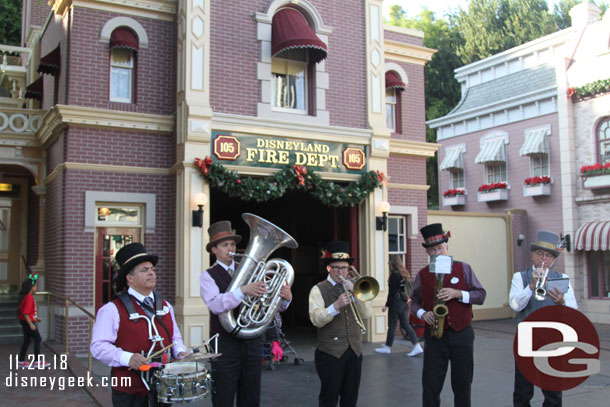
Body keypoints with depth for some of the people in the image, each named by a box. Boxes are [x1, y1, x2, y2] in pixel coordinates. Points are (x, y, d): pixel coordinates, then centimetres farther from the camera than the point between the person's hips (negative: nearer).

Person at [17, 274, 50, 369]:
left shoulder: (25, 296, 9)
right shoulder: (29, 297, -22)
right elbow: (25, 313, -26)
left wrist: (36, 318, 22)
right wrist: (31, 324, -25)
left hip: (24, 322, 10)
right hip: (28, 322, -10)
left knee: (27, 340, 15)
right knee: (38, 340, -2)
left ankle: (21, 361, 21)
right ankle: (37, 361, 4)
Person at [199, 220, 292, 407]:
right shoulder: (208, 276, -2)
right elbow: (215, 305, -22)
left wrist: (285, 299, -17)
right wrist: (243, 290, -34)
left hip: (252, 343, 4)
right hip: (225, 345, -4)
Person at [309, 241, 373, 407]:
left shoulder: (353, 287, 13)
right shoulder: (319, 290, -2)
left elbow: (367, 314, 1)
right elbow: (316, 319, -15)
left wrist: (355, 293, -12)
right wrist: (336, 306, -30)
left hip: (354, 351, 5)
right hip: (330, 353, -4)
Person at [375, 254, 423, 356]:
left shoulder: (394, 275, -15)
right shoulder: (404, 273, 10)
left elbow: (392, 292, -17)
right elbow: (410, 288, 15)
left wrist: (387, 305, -12)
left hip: (396, 302, -8)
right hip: (405, 301, 8)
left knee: (392, 325, 4)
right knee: (405, 325, 9)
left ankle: (387, 347, 16)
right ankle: (417, 346, 1)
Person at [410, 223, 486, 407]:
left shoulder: (463, 269, 2)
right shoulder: (422, 275, 5)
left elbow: (481, 295, 0)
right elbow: (414, 301, 14)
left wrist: (458, 293, -15)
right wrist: (422, 314, -7)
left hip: (462, 335, 0)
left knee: (462, 384, 9)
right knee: (430, 385, 0)